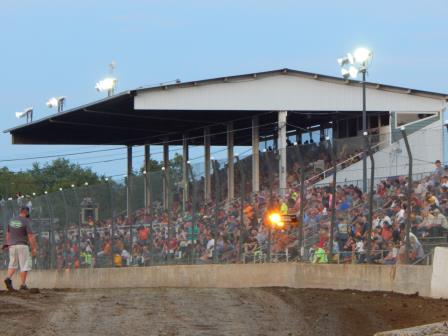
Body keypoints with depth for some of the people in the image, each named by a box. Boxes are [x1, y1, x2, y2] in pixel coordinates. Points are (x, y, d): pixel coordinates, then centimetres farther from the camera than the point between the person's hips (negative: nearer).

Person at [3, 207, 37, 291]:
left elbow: (8, 234, 15)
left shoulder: (12, 221, 8)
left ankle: (8, 278, -11)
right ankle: (22, 284, -1)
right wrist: (34, 248, -10)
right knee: (25, 265, 2)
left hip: (12, 246, 5)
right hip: (22, 246, -5)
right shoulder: (26, 222, -10)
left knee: (13, 264, 13)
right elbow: (31, 236, -14)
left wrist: (8, 244, 24)